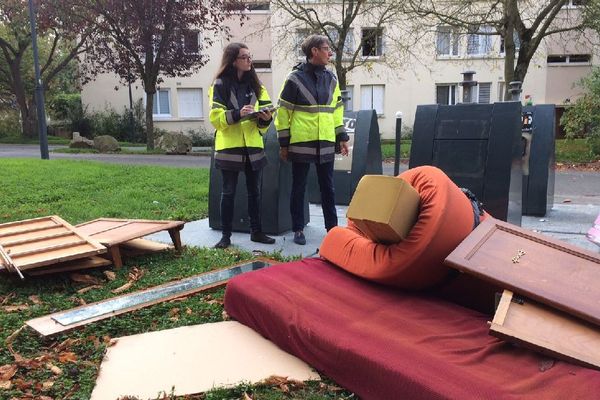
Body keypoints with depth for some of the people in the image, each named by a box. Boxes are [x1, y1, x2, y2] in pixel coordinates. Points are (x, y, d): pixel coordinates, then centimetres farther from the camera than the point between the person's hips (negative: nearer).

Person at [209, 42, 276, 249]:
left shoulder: (255, 84, 11)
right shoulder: (220, 85, -3)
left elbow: (265, 111, 11)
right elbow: (216, 118, -10)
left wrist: (266, 118, -12)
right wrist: (238, 113, -25)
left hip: (253, 146, 5)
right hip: (230, 146, -4)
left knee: (254, 191, 10)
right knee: (228, 192, 1)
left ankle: (256, 231, 22)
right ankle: (226, 235, 10)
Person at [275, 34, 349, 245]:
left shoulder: (330, 78, 11)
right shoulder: (295, 78, -5)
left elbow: (337, 109, 17)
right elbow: (283, 111, -4)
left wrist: (342, 137, 12)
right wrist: (284, 143, -6)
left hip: (326, 143, 5)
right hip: (301, 143, -4)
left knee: (328, 187, 10)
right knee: (299, 187, 6)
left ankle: (333, 228, 20)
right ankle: (298, 230, 17)